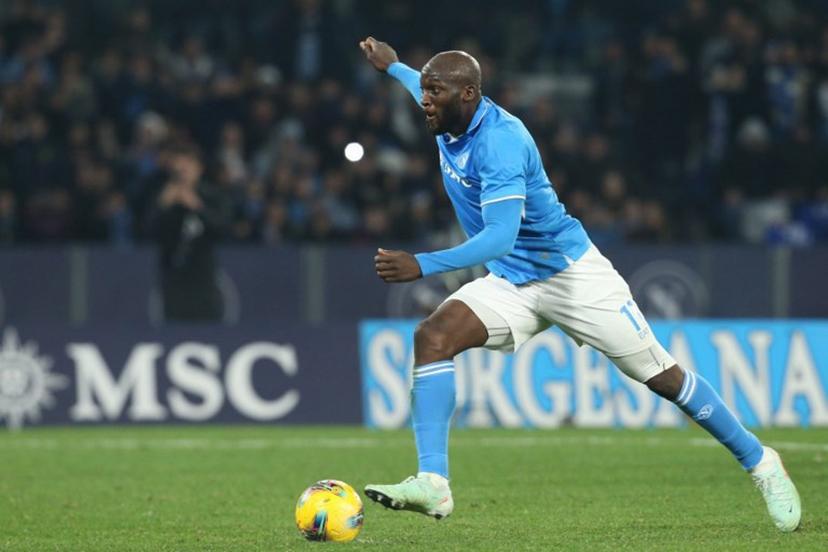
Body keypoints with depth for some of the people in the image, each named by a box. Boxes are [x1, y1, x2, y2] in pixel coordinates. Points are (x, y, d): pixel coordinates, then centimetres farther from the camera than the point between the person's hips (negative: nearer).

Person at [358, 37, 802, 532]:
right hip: (511, 284, 7)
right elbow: (427, 87, 26)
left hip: (571, 273, -7)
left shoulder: (499, 140, -29)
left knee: (662, 376, 1)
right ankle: (432, 484, -23)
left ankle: (760, 463, 19)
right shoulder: (449, 119, -3)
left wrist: (424, 266, -45)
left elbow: (501, 236, -37)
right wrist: (394, 67, 42)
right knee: (432, 337, -18)